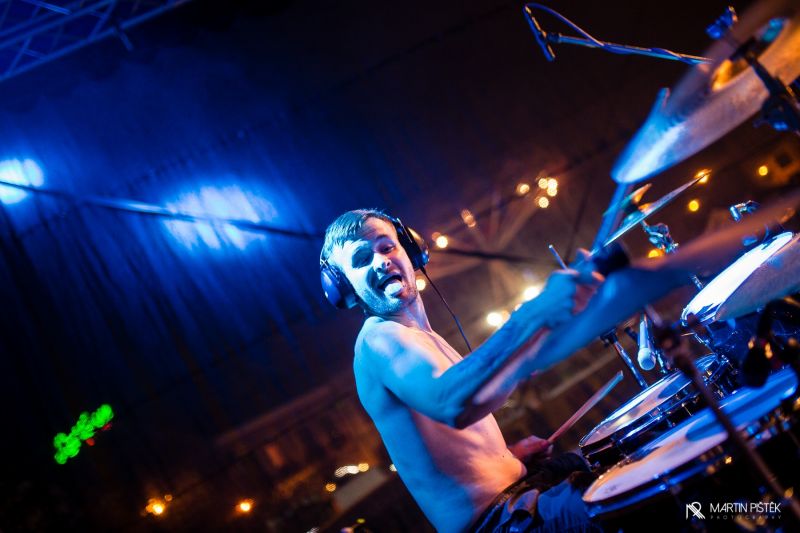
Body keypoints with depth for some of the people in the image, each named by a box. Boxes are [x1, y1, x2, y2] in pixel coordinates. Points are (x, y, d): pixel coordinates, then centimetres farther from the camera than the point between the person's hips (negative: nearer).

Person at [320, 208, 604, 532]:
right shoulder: (379, 338, -17)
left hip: (510, 490, 10)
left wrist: (508, 454, 8)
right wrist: (535, 315, -45)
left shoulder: (420, 337, 15)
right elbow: (453, 405, -39)